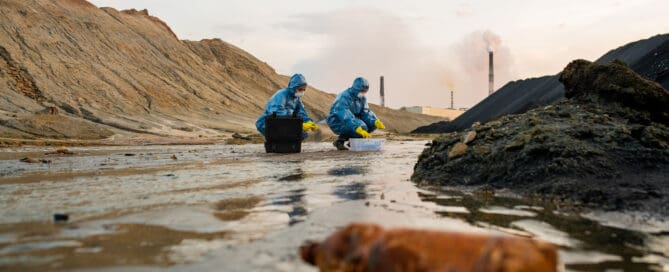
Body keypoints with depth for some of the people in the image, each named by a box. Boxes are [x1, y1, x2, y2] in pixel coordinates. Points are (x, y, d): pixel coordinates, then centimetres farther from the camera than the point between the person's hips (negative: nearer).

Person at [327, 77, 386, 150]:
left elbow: (366, 113, -3)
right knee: (362, 127, -30)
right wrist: (359, 129, -48)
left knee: (373, 124, -8)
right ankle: (340, 140, -13)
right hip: (338, 123, -8)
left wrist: (376, 122, -25)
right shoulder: (344, 97, -24)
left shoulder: (362, 98, 3)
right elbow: (346, 116, -36)